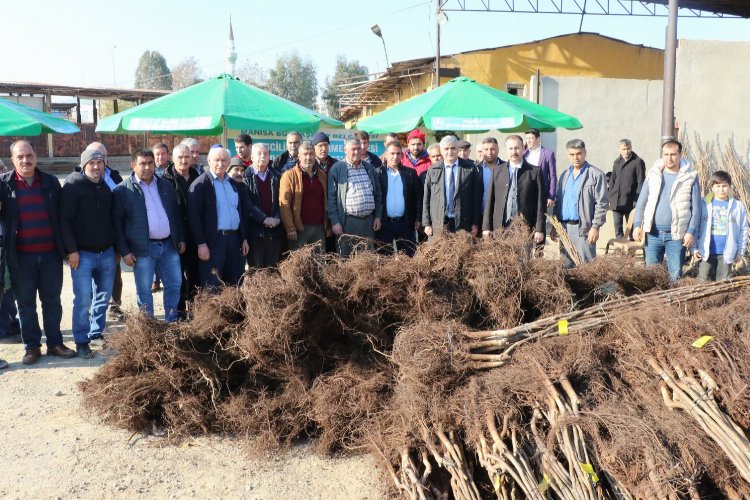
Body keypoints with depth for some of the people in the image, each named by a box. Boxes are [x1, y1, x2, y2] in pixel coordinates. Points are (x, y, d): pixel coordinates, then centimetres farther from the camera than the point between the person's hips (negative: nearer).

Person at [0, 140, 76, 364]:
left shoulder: (51, 182, 4)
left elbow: (61, 215, 7)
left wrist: (65, 247, 5)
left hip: (50, 253, 1)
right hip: (21, 255, -1)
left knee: (52, 301, 11)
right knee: (26, 303, 8)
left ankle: (55, 343, 22)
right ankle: (32, 346, 20)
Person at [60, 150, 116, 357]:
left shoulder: (106, 187, 10)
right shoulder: (73, 186, -8)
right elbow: (65, 220, -12)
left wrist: (115, 247, 16)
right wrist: (72, 250, -16)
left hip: (106, 252, 6)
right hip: (82, 254, -5)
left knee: (103, 296, 12)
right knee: (83, 299, -3)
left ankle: (97, 333, 27)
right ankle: (81, 341, 8)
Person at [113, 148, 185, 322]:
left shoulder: (166, 185, 11)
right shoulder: (123, 190, -4)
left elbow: (176, 214, 16)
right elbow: (117, 222, -5)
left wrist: (181, 238, 11)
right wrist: (124, 251, -9)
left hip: (169, 245, 4)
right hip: (143, 248, -4)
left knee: (174, 285, 8)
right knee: (144, 290, 5)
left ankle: (172, 323, 23)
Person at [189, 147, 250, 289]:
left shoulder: (234, 184, 14)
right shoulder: (200, 184, -5)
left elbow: (242, 211, 16)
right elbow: (194, 216, -10)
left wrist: (244, 238, 10)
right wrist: (201, 244, -15)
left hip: (235, 239, 6)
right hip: (213, 241, -6)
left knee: (235, 285, 11)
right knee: (212, 288, -2)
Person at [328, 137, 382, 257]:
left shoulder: (369, 167, 12)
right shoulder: (337, 168, -3)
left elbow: (377, 193, 16)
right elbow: (331, 197, -6)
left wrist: (378, 216, 9)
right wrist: (335, 221, -11)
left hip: (369, 220, 4)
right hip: (348, 221, -4)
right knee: (345, 257, 2)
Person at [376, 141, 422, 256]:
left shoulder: (411, 173, 7)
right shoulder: (378, 173, 1)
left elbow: (418, 196, 7)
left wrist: (418, 219, 2)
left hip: (406, 223, 2)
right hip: (384, 223, -1)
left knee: (408, 256, 6)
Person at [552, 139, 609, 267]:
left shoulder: (596, 175, -4)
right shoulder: (565, 174, 15)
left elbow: (602, 204, -8)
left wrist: (595, 227, -14)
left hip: (583, 228, -6)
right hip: (564, 227, 6)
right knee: (567, 265, 12)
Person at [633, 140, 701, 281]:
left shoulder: (690, 176, -2)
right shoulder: (653, 174, 5)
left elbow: (696, 207, -2)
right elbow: (641, 201, 7)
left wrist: (691, 232, -9)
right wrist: (637, 225, -1)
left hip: (677, 235, -2)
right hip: (653, 233, 2)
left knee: (676, 275, 4)